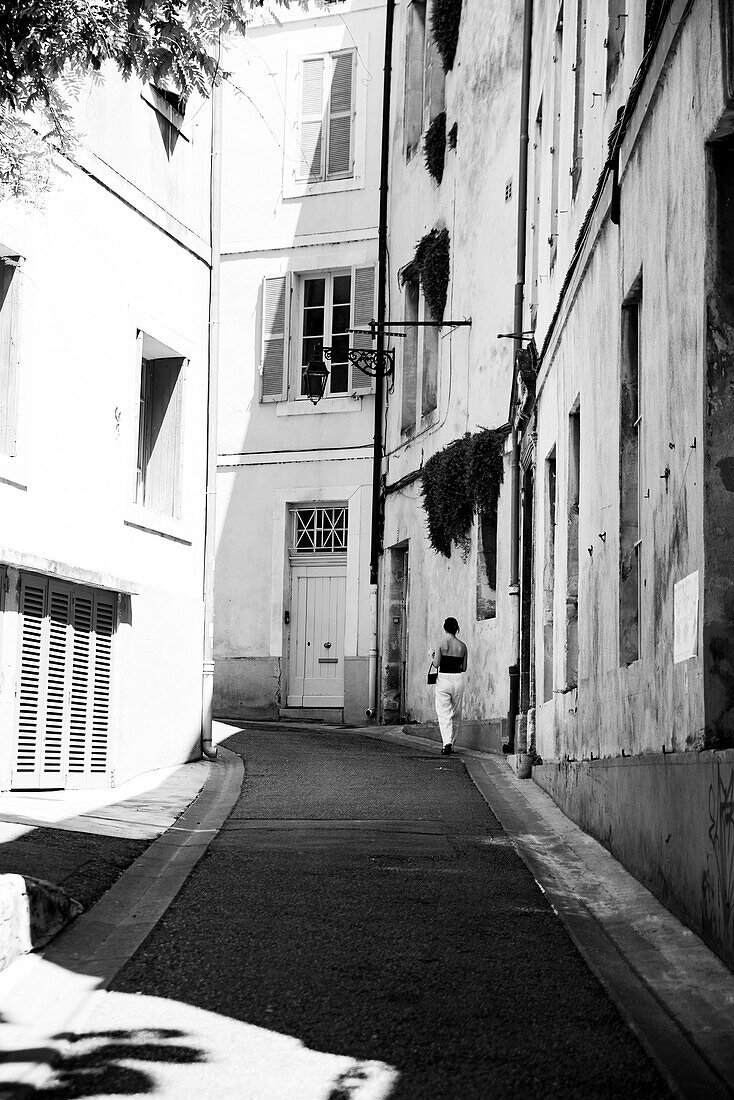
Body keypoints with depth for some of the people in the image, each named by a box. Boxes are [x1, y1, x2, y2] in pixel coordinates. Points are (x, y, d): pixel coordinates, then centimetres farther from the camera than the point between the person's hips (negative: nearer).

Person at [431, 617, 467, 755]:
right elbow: (464, 668, 8)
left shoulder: (441, 642, -7)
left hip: (444, 678, -3)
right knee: (456, 714, 14)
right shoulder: (462, 646, 4)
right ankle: (451, 743, 21)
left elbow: (436, 664, -10)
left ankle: (447, 742, -21)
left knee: (444, 713, -4)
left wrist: (433, 655, 10)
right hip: (458, 678, 3)